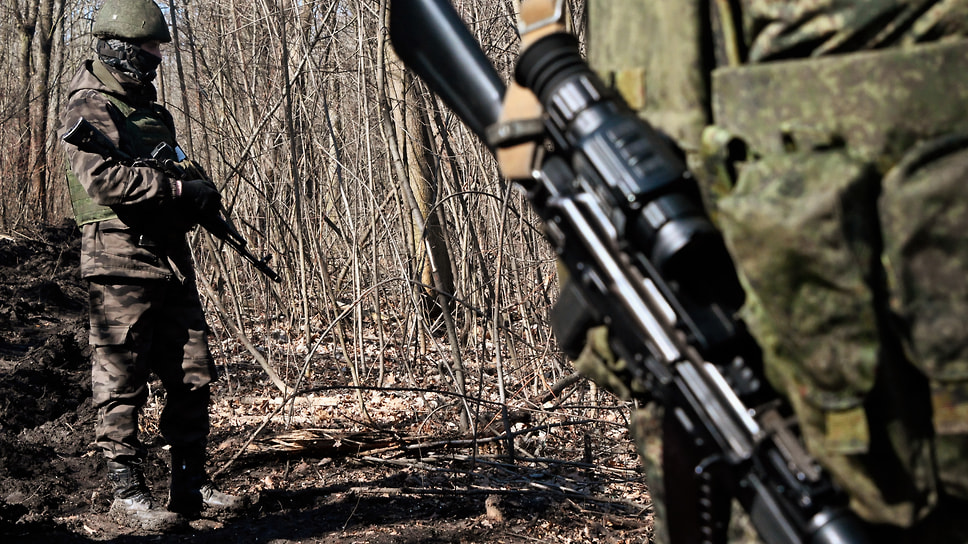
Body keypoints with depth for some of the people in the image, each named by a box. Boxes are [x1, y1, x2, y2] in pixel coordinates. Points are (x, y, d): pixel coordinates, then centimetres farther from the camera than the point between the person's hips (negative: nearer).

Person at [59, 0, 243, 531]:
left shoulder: (151, 109, 20)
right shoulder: (90, 107, -7)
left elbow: (176, 170, 27)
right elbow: (102, 178, -22)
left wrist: (201, 191, 3)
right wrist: (178, 189, -19)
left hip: (172, 262, 9)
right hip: (122, 262, -9)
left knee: (192, 377, 9)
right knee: (121, 383, -2)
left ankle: (191, 482, 19)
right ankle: (127, 491, 6)